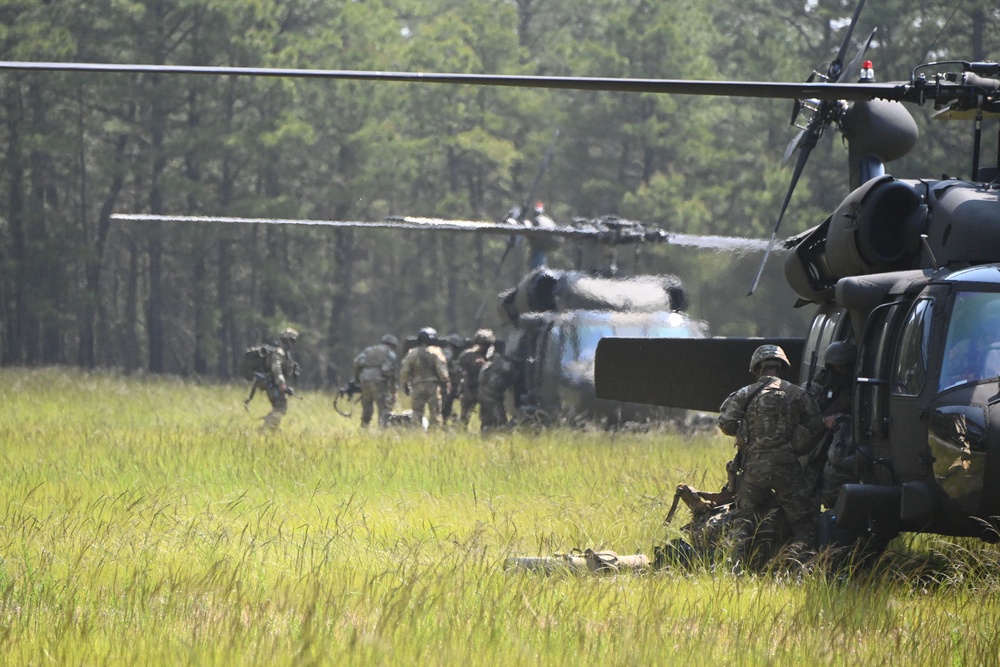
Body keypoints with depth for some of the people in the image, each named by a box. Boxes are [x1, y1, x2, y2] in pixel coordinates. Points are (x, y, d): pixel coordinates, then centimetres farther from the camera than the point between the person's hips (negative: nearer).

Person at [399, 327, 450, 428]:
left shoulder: (412, 353, 4)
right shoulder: (436, 352, -5)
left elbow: (404, 370, 5)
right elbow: (442, 370, -10)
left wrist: (405, 384, 14)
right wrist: (445, 383, -3)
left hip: (417, 387, 2)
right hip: (433, 386, -2)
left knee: (417, 413, 7)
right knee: (435, 412, 2)